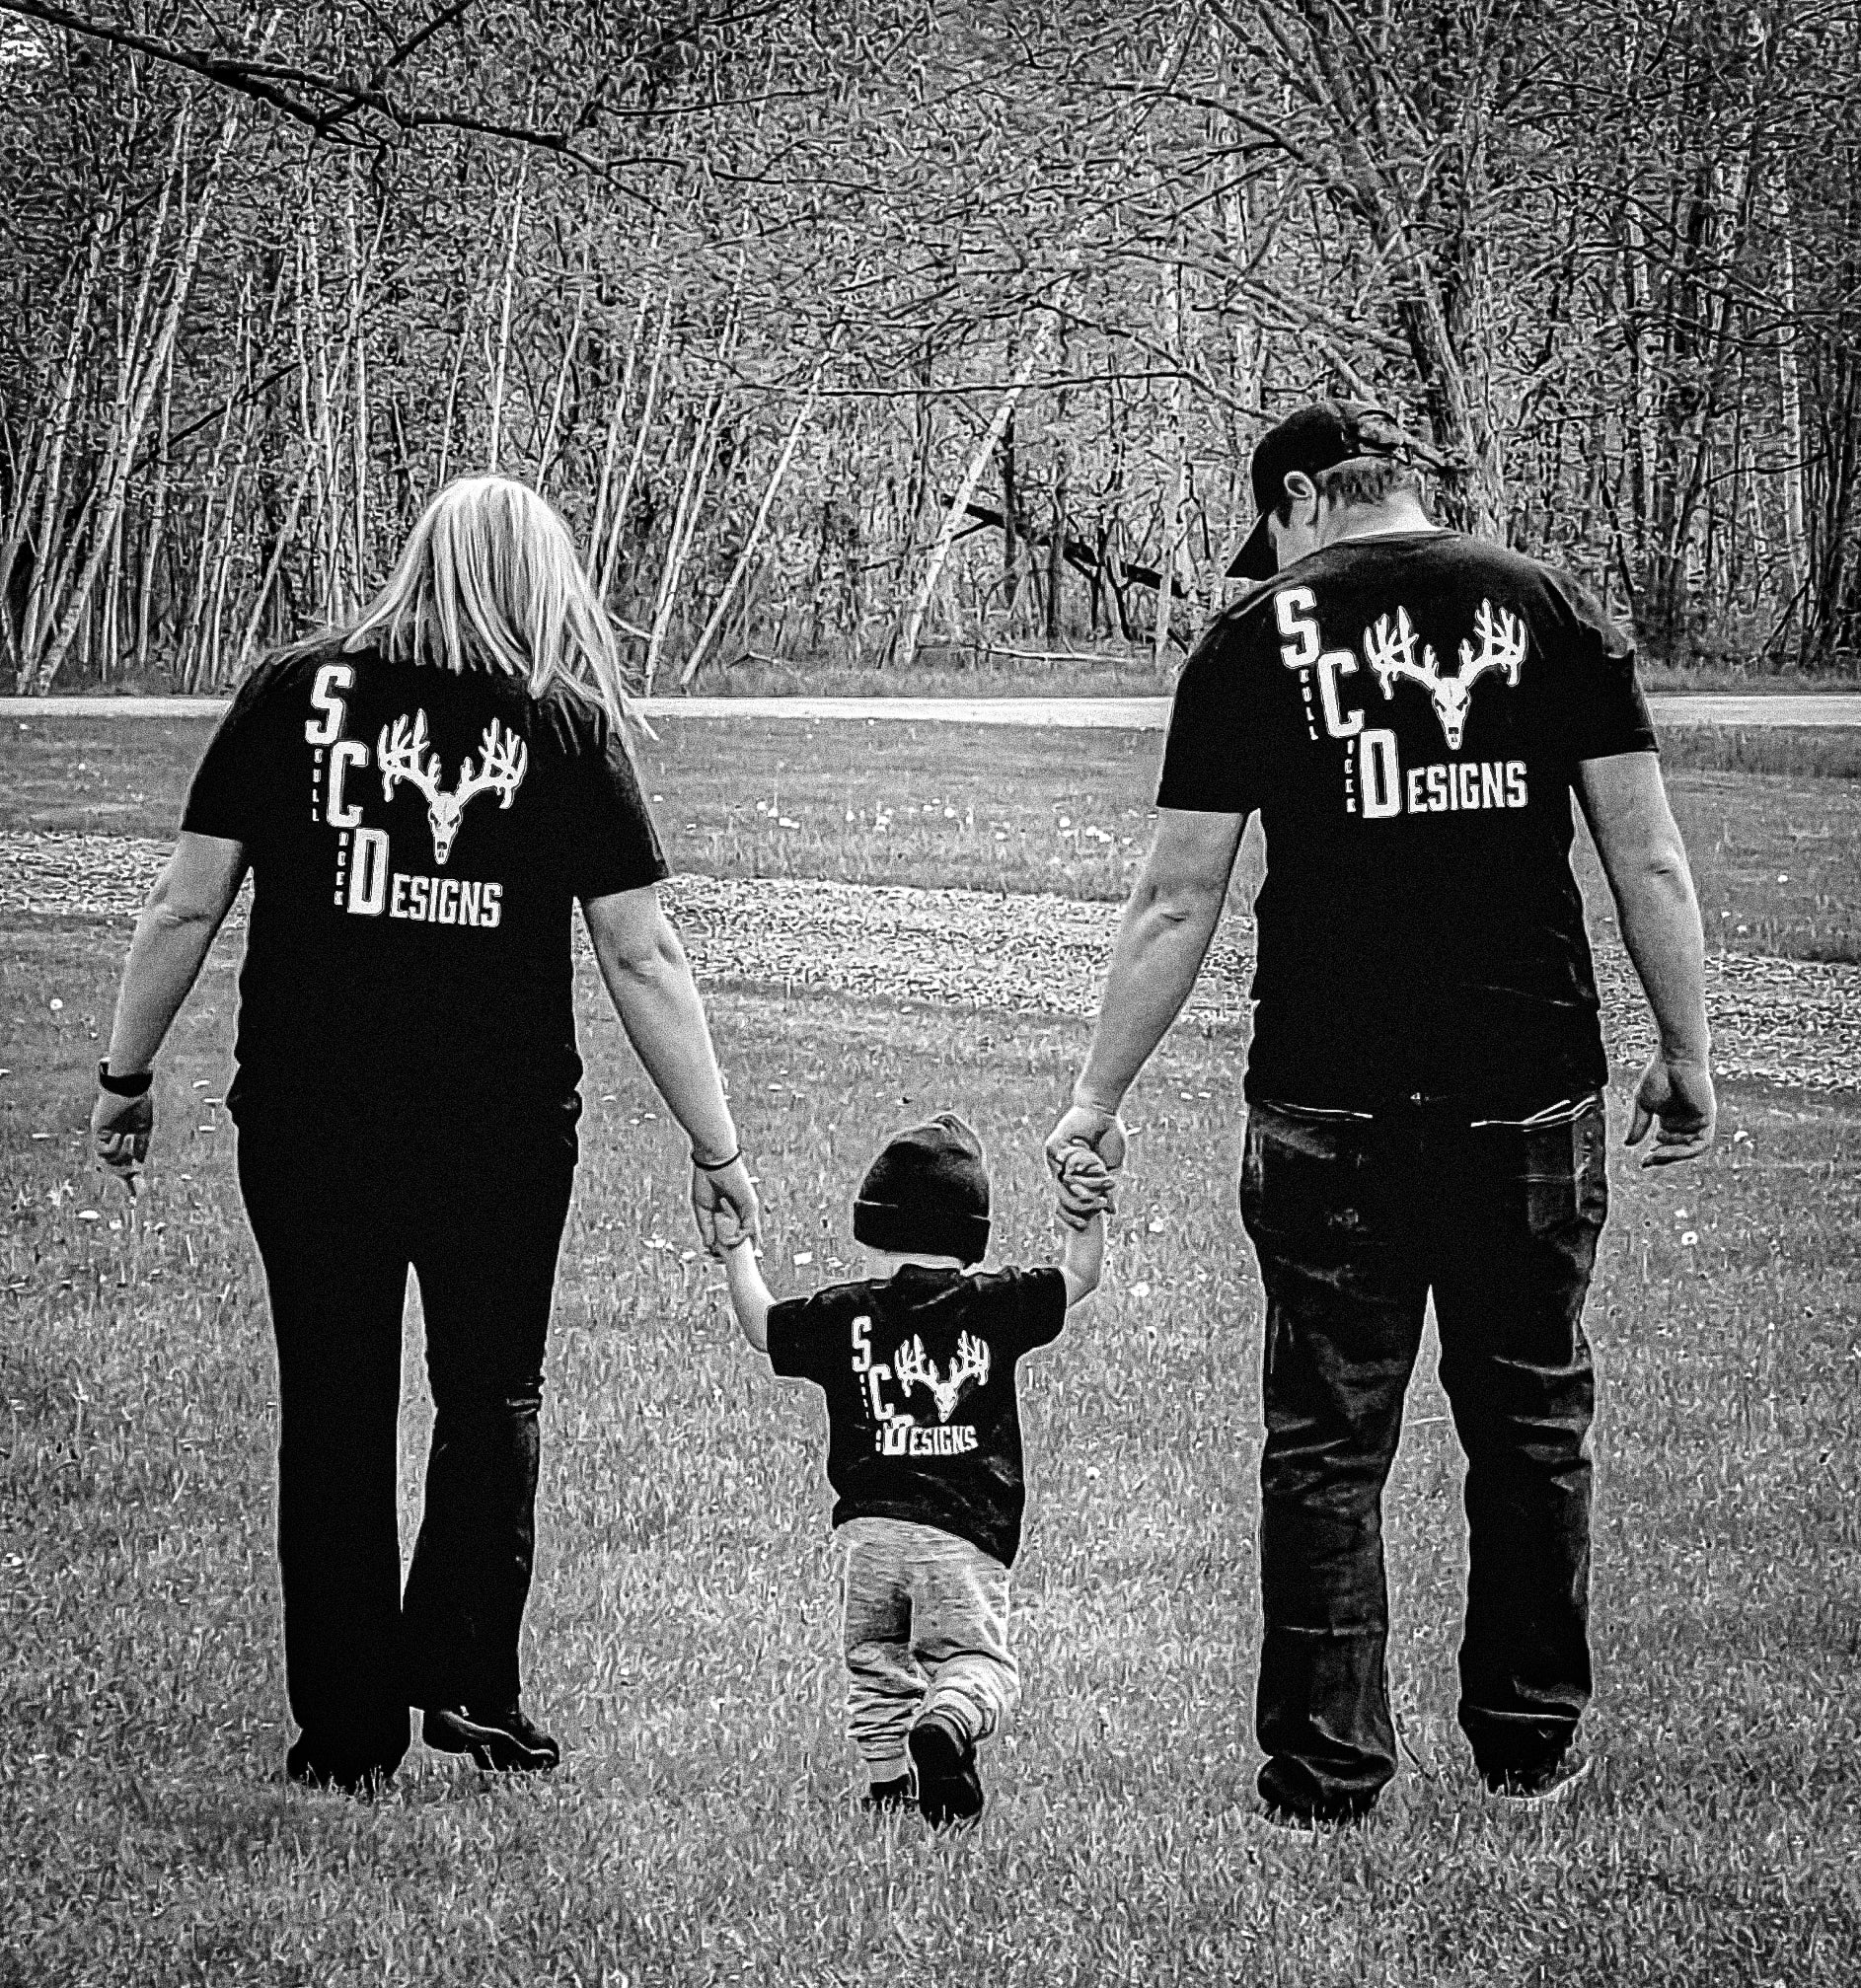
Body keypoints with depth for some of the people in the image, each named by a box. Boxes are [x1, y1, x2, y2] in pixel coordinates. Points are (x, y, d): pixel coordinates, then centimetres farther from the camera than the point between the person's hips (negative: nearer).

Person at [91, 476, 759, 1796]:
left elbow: (186, 910, 0)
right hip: (504, 1127, 0)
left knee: (333, 1411, 10)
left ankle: (346, 1732, 14)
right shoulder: (569, 726, -2)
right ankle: (463, 1673, 6)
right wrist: (717, 1150, 4)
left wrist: (128, 1073, 12)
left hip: (307, 1118, 1)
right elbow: (644, 959, -2)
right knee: (492, 1390, 18)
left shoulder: (296, 692, 0)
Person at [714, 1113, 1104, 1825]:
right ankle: (945, 1727, -32)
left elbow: (760, 1327, 22)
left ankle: (887, 1781, 2)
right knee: (975, 1657, -1)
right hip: (965, 1530, -1)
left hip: (869, 1525, 2)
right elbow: (1080, 1277, 14)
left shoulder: (845, 1313, 7)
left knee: (874, 1661, 16)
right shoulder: (996, 1304, 4)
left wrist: (737, 1249, 33)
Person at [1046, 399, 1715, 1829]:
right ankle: (1532, 1742, 23)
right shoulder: (1552, 610, 4)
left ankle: (1327, 1770, 10)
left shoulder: (1255, 642, 1)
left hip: (1326, 1106, -1)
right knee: (1531, 1422, 15)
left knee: (1326, 1440, 7)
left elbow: (1177, 903, 1)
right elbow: (1650, 864, 2)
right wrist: (1686, 1058, 11)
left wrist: (1101, 1096, 7)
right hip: (1531, 1093, 1)